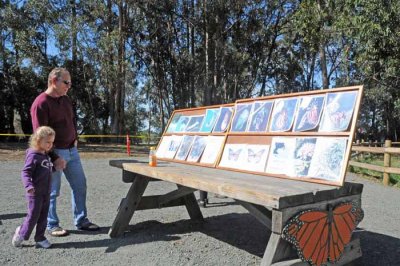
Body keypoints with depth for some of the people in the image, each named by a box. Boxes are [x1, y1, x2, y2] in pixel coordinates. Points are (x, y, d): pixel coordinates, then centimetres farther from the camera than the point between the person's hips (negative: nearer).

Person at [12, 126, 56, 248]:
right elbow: (25, 172, -22)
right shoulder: (33, 156, -16)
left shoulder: (46, 155, 9)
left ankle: (40, 237, 24)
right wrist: (28, 185, -34)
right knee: (33, 216, 3)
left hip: (46, 192, 7)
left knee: (43, 216, 12)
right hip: (35, 193, -7)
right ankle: (21, 234, 27)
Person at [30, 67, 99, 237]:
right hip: (54, 153, -8)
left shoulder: (65, 99, 10)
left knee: (80, 185, 10)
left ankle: (81, 221, 22)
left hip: (71, 150, 8)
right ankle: (52, 226, 20)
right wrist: (54, 158, -20)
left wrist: (75, 138, 11)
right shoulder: (41, 103, -14)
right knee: (52, 191, 4)